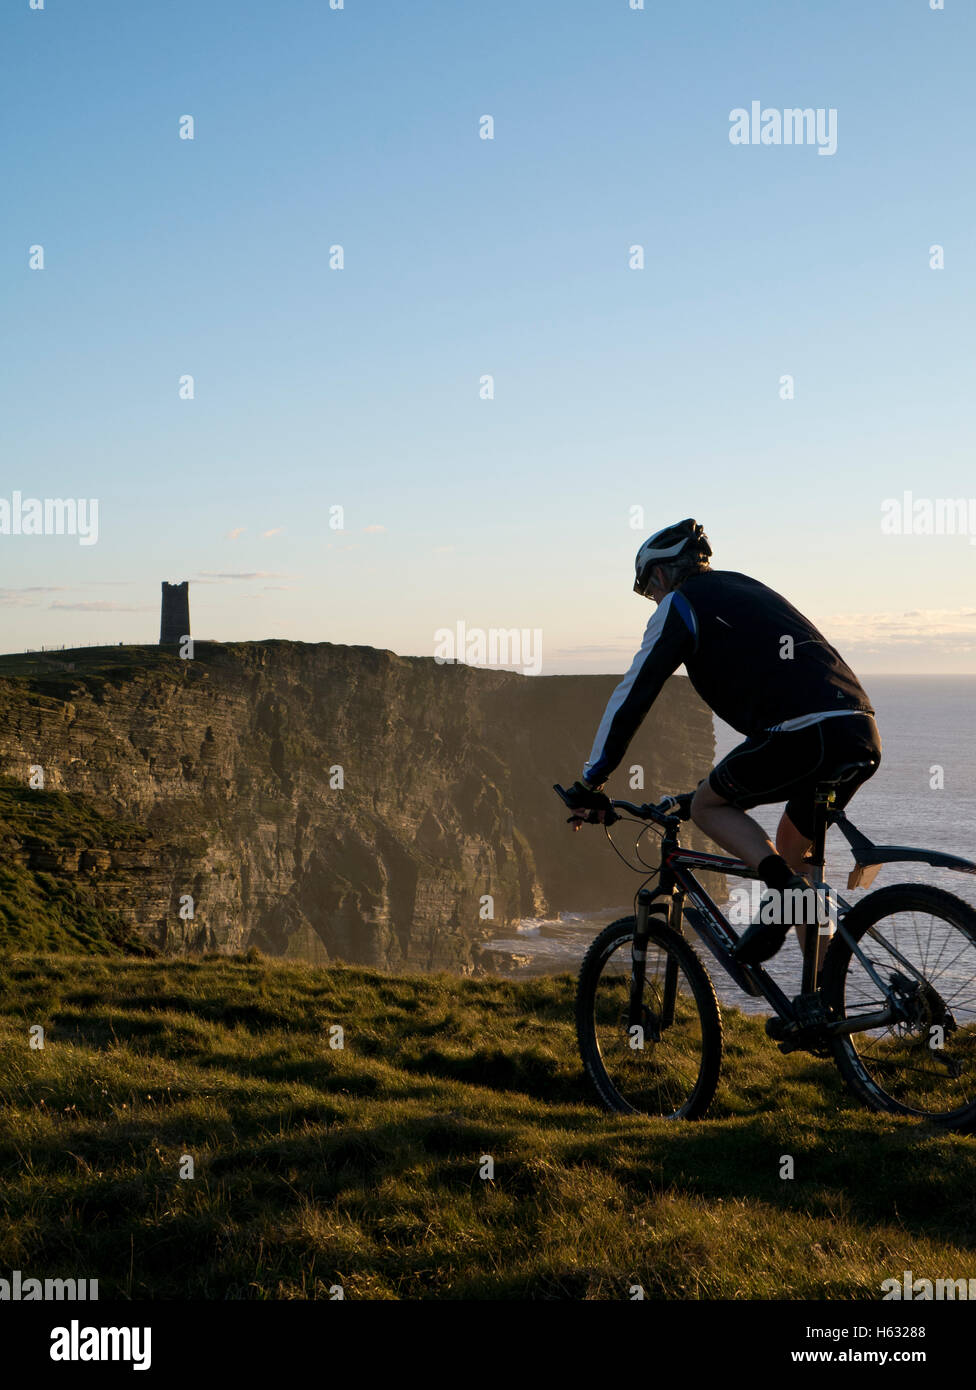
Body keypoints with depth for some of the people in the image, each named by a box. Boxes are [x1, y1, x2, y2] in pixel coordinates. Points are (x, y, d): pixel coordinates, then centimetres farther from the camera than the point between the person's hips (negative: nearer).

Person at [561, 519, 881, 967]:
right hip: (863, 737, 8)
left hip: (803, 737, -8)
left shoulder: (680, 603, 9)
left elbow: (632, 694, 6)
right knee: (794, 848, 24)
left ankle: (782, 884, -10)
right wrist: (734, 775, 52)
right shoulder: (747, 589, 32)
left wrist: (590, 782, 14)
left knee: (708, 806, 15)